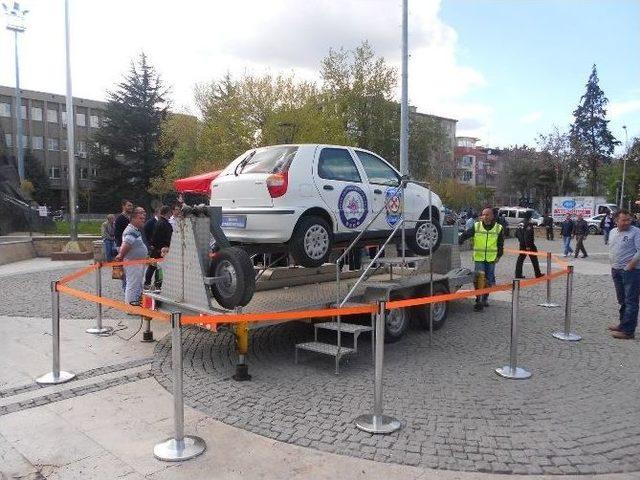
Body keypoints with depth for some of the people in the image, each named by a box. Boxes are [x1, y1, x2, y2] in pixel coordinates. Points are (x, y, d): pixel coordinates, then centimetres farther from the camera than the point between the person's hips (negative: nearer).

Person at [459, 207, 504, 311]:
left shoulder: (498, 228, 2)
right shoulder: (476, 226, -2)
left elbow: (501, 244, 9)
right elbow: (465, 235, 4)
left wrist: (499, 256, 3)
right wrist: (459, 243, -8)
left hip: (491, 259, 2)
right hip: (479, 258, -2)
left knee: (489, 280, 10)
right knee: (479, 277, -14)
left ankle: (485, 298, 28)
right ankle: (479, 301, -9)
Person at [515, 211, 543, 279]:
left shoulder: (521, 224, 8)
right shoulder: (529, 224, -17)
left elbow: (516, 233, 15)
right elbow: (527, 235, -25)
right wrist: (528, 246, -24)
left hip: (522, 245, 7)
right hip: (529, 245, -7)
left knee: (520, 259, 9)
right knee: (534, 260, 6)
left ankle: (518, 274, 8)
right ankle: (538, 274, 14)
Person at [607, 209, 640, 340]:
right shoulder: (613, 232, 12)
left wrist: (629, 266, -18)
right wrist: (613, 265, 12)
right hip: (616, 270, 8)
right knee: (622, 300, 18)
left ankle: (628, 331, -3)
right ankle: (623, 324, 30)